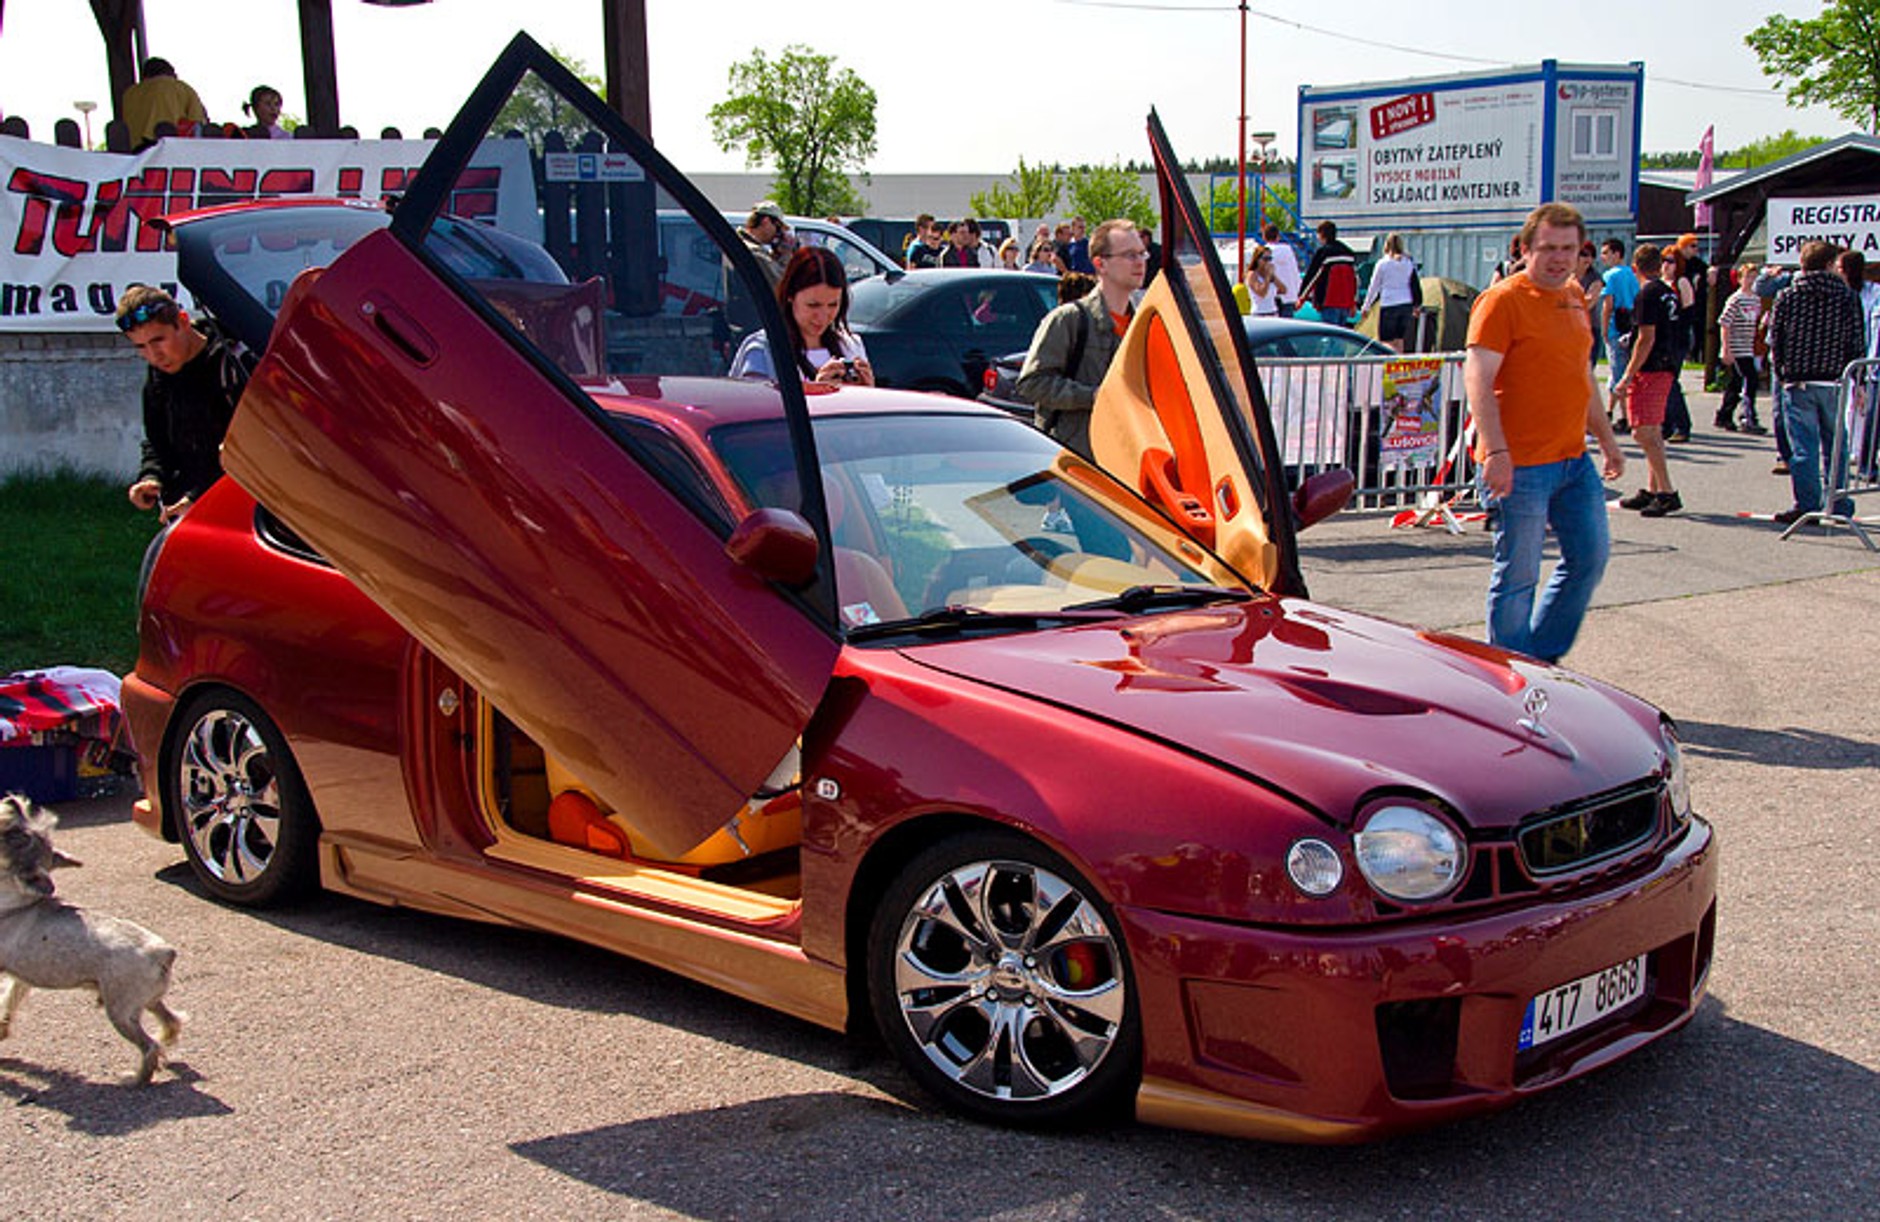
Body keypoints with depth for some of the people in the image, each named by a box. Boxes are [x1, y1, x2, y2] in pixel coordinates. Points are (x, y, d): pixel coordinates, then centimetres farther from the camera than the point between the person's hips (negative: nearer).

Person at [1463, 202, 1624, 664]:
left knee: (1590, 557, 12)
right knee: (1517, 576, -1)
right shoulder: (1503, 300, -10)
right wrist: (1495, 451, -28)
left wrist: (1607, 439, 28)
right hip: (1520, 465, -8)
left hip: (1575, 461, 8)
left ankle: (1542, 656, 27)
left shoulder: (1574, 298, 15)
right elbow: (1478, 377, -19)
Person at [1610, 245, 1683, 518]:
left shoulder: (1648, 294, -13)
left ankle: (1667, 493, -14)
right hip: (1667, 367, 10)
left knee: (1643, 432, -10)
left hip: (1649, 370, -10)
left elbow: (1647, 339, -18)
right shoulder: (1670, 292, 13)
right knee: (1653, 432, 15)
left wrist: (1628, 376, -17)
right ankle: (1651, 491, 20)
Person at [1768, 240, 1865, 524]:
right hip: (1834, 382, 1)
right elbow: (1857, 342, 2)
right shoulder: (1847, 296, 2)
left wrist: (1781, 375, 10)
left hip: (1798, 382, -1)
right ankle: (1839, 505, 14)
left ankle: (1807, 504, -3)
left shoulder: (1787, 296, 0)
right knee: (1834, 445, 10)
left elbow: (1775, 339, 1)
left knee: (1803, 446, 0)